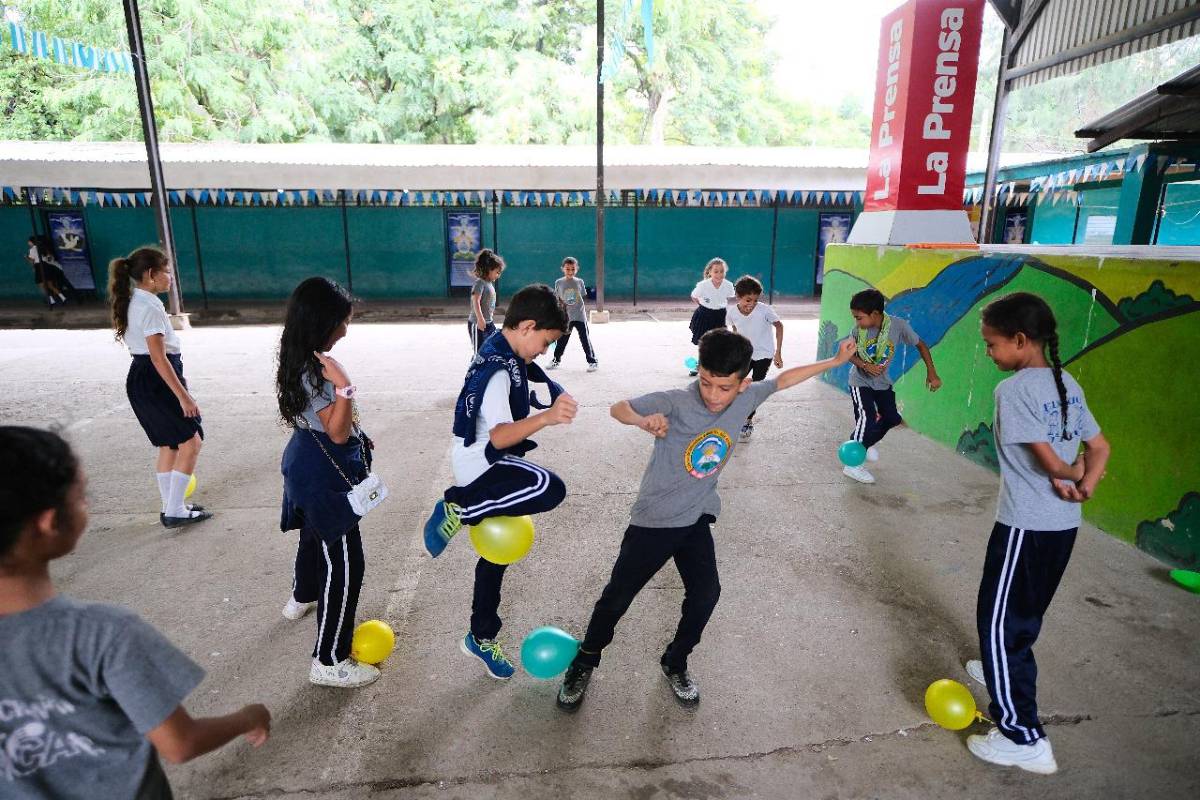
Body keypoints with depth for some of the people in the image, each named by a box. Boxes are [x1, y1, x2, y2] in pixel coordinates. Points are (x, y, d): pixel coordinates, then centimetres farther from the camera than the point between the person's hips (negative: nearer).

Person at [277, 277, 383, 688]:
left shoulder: (302, 361, 3)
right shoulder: (315, 371, -27)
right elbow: (338, 432, -26)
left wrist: (358, 436, 24)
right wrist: (344, 386, -38)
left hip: (309, 464, 11)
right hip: (325, 474, -11)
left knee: (314, 534, 33)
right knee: (344, 564, -5)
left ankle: (301, 598, 61)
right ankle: (329, 662, 4)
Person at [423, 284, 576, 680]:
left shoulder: (502, 354, 7)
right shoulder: (497, 369, -24)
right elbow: (498, 436, -31)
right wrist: (546, 417, -44)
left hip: (487, 465, 10)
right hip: (481, 465, -10)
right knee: (550, 488, -32)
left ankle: (482, 637, 33)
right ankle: (457, 510, -14)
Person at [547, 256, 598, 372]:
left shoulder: (579, 282, 0)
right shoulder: (559, 283, 0)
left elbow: (582, 297, 7)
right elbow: (557, 300, 7)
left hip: (580, 316, -1)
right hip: (565, 317, 1)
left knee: (585, 339, 0)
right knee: (561, 339, 10)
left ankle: (592, 361, 6)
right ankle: (555, 360, 25)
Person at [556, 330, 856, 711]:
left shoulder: (746, 398, -8)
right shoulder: (676, 402, -23)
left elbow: (784, 379, 8)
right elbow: (619, 408, -20)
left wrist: (834, 361, 16)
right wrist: (644, 420, -42)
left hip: (696, 519, 5)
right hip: (653, 519, -4)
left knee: (705, 593, 5)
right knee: (618, 596, 4)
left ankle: (675, 663, 32)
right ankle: (584, 662, 28)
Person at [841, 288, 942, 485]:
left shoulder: (898, 325, -23)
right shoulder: (859, 328, -22)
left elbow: (920, 345, -8)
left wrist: (931, 373, -11)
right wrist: (865, 365, -26)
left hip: (883, 382, 3)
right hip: (860, 382, -3)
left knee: (892, 418, 8)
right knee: (867, 420, -14)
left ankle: (867, 442, 36)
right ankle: (852, 465, -2)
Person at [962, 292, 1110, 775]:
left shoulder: (1012, 390, -19)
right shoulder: (1068, 384, 7)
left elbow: (1048, 459, -21)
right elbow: (1099, 447, 8)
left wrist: (1071, 475, -1)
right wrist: (1083, 485, -6)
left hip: (1025, 526, -9)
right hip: (1064, 524, 9)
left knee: (999, 621, 0)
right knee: (1026, 612, 26)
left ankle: (1024, 737, 4)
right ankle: (1009, 671, 47)